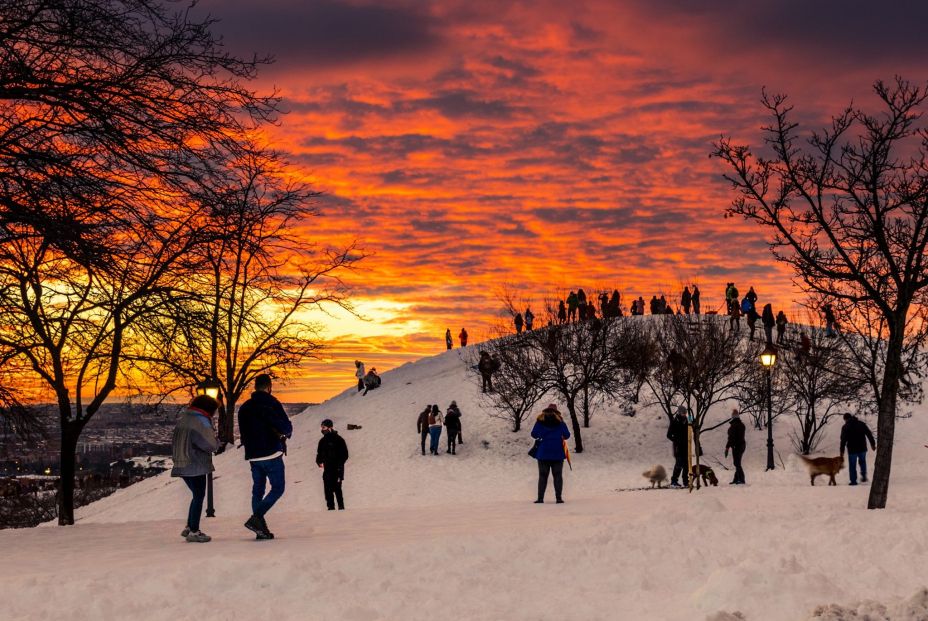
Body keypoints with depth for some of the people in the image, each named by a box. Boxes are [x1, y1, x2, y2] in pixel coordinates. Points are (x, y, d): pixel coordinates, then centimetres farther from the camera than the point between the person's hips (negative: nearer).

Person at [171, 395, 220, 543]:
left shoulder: (183, 419, 12)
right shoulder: (201, 421, -14)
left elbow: (174, 443, 17)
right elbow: (211, 445, -19)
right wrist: (216, 440, 0)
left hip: (181, 465, 8)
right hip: (196, 466, -8)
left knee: (197, 495, 19)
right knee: (199, 497, 2)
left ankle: (189, 527, 20)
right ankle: (193, 531, 3)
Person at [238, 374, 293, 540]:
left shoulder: (244, 408, 10)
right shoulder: (271, 403, -9)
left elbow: (243, 433, 16)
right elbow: (287, 428, -11)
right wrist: (284, 434, 9)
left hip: (253, 456, 6)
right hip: (271, 454, -6)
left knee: (257, 490, 11)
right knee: (277, 488, 1)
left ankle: (261, 529, 5)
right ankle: (256, 518, -16)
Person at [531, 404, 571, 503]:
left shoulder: (540, 420, 2)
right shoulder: (560, 421, 2)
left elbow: (534, 434, -4)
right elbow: (567, 435, -1)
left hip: (543, 453, 0)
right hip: (558, 454, 0)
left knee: (543, 476, 4)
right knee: (558, 475, 5)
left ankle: (540, 498, -1)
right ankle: (559, 498, -2)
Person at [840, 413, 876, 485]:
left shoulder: (845, 427, -5)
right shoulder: (861, 424, 5)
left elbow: (843, 440, -8)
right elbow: (869, 434, 5)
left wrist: (842, 452, -5)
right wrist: (873, 444, 12)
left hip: (852, 450, -3)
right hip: (862, 448, 3)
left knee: (852, 466, 6)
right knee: (862, 462, 25)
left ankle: (853, 481, 5)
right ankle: (864, 475, 12)